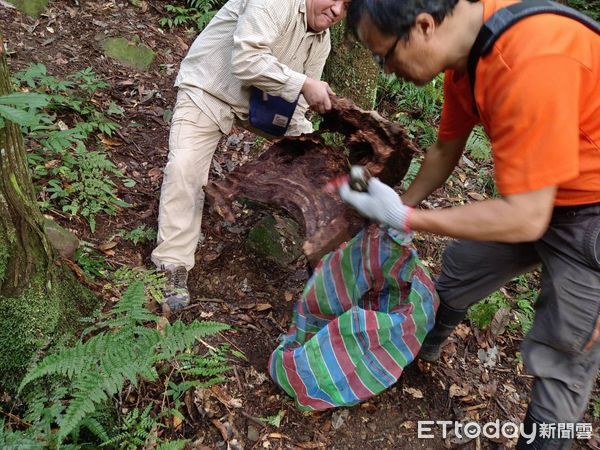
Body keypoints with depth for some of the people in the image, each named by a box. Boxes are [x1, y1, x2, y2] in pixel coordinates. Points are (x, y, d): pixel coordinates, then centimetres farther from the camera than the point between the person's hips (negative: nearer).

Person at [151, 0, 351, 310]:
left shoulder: (321, 41, -2)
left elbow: (297, 104, -3)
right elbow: (245, 60, -36)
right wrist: (303, 83, -37)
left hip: (262, 100, 7)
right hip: (208, 89, -7)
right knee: (185, 166, -24)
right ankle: (173, 267, -16)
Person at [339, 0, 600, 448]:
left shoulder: (530, 63, -36)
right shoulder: (464, 49, -7)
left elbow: (526, 218, -32)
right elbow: (445, 150, 7)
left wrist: (405, 217, -26)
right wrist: (400, 205, 13)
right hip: (532, 194, 8)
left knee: (561, 361, 2)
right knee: (458, 272, 20)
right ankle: (419, 348, 47)